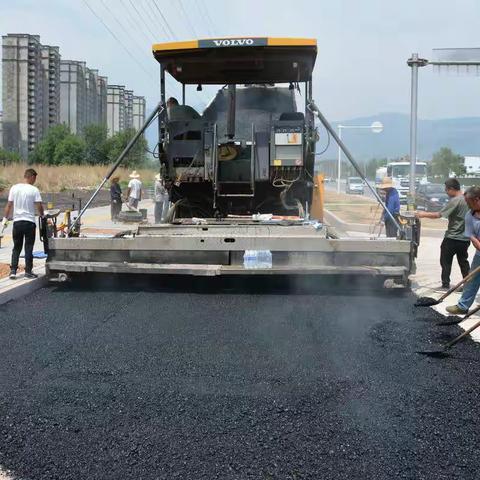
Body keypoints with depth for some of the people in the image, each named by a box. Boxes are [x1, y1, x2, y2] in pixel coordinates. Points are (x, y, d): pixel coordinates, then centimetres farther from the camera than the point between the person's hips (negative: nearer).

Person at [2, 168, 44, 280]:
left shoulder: (14, 188, 1)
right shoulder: (34, 190, -8)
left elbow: (9, 205, 3)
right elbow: (39, 206, -9)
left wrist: (5, 218, 11)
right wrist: (42, 216, 9)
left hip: (17, 221, 3)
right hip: (30, 221, -3)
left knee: (16, 248, 12)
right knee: (29, 248, 5)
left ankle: (13, 271, 7)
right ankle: (28, 271, 8)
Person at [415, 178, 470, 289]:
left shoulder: (455, 201, -20)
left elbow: (439, 215, -19)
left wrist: (424, 214, -8)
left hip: (452, 238, -7)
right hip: (465, 238, 7)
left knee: (446, 261, 5)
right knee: (463, 262, 15)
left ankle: (445, 284, 8)